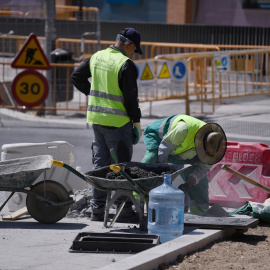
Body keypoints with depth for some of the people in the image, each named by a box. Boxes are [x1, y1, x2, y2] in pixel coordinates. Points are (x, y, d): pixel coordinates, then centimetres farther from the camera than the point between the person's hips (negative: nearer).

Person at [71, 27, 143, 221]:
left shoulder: (96, 57, 9)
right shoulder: (126, 64, -14)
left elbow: (76, 77, 19)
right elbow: (130, 96, -15)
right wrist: (137, 121, -6)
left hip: (96, 118, 7)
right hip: (118, 122, -7)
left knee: (100, 162, 12)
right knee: (121, 165, 0)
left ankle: (97, 207, 13)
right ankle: (125, 208, 3)